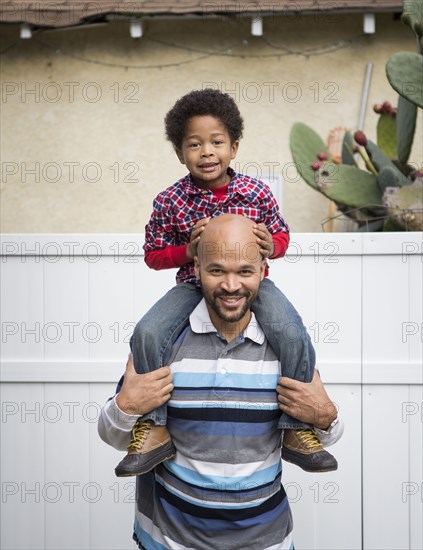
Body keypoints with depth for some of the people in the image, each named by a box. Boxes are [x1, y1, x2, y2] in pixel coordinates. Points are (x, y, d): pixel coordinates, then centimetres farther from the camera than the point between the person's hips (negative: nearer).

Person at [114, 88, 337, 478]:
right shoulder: (170, 201, -7)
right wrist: (186, 252, -18)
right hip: (194, 284, 1)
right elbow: (153, 255, 2)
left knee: (292, 335, -26)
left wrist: (272, 246, -18)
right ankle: (154, 428, -5)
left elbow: (282, 234, 8)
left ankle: (297, 429, -7)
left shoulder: (257, 193, -6)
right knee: (147, 334, -23)